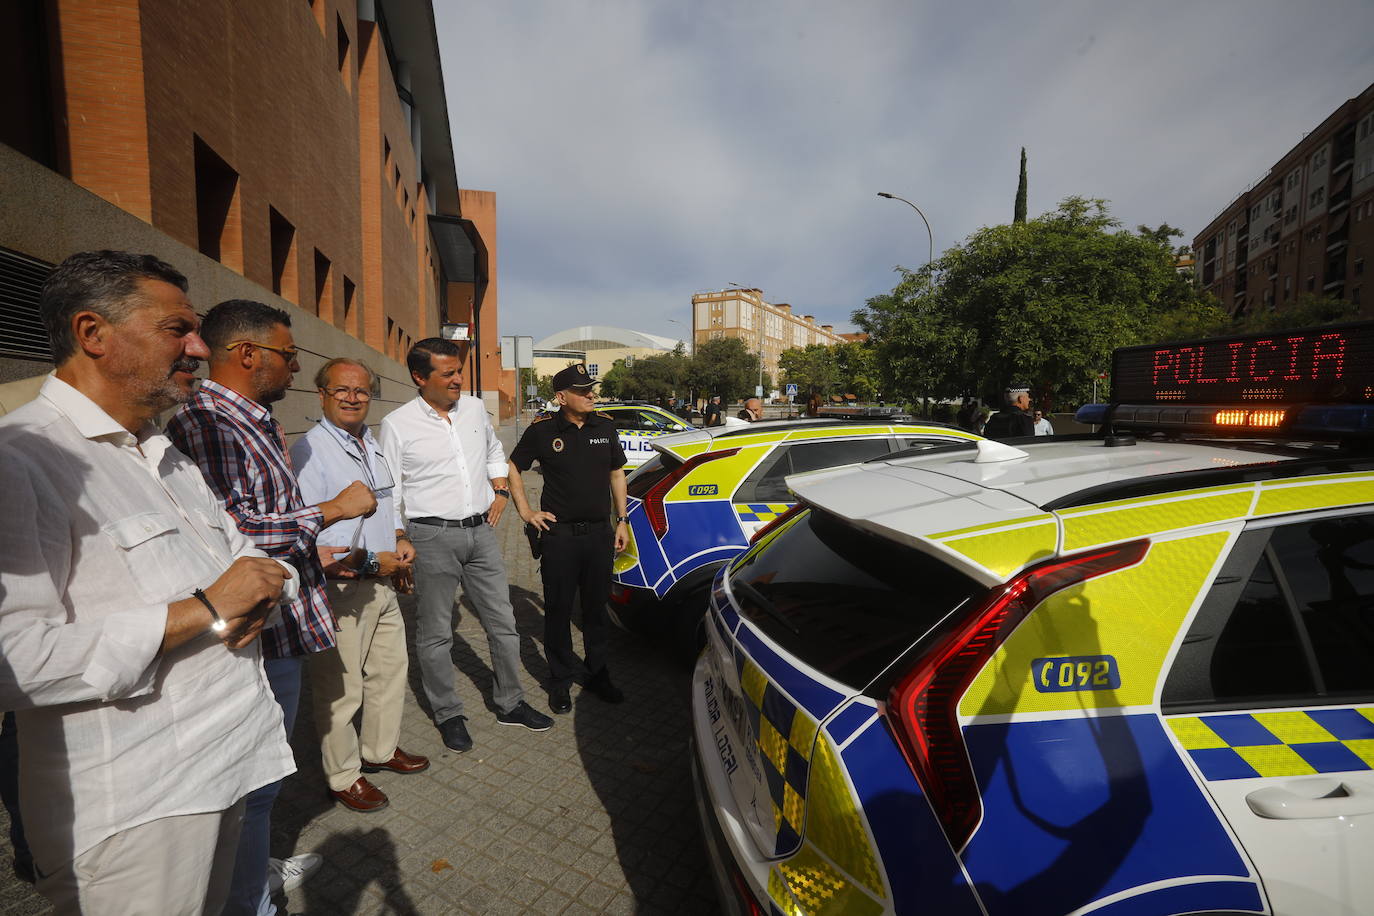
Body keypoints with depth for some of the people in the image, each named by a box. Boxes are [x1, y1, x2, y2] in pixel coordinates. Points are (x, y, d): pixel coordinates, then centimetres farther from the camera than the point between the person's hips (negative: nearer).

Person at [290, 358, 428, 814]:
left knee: (390, 671, 19)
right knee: (340, 690, 4)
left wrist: (400, 541, 6)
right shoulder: (309, 449, -14)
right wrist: (370, 562, -17)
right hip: (340, 591, -8)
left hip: (383, 585, 8)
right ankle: (343, 776, 24)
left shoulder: (372, 445, 13)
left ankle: (381, 750, 39)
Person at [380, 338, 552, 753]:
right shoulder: (397, 424, -7)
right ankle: (448, 715, 28)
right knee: (435, 634, 9)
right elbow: (389, 493, -3)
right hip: (433, 537, -4)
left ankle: (510, 703, 29)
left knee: (503, 623, 11)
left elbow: (494, 452, 24)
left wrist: (500, 491, 11)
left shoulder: (475, 408, 6)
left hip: (481, 531, 5)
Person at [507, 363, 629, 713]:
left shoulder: (605, 428, 5)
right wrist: (526, 512, 0)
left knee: (596, 608, 14)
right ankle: (561, 679, 24)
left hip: (600, 533, 3)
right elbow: (513, 467, 8)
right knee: (559, 610, 7)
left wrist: (621, 520, 10)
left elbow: (617, 474, 13)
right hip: (559, 535, -3)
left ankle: (596, 672, 31)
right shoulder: (542, 432, -4)